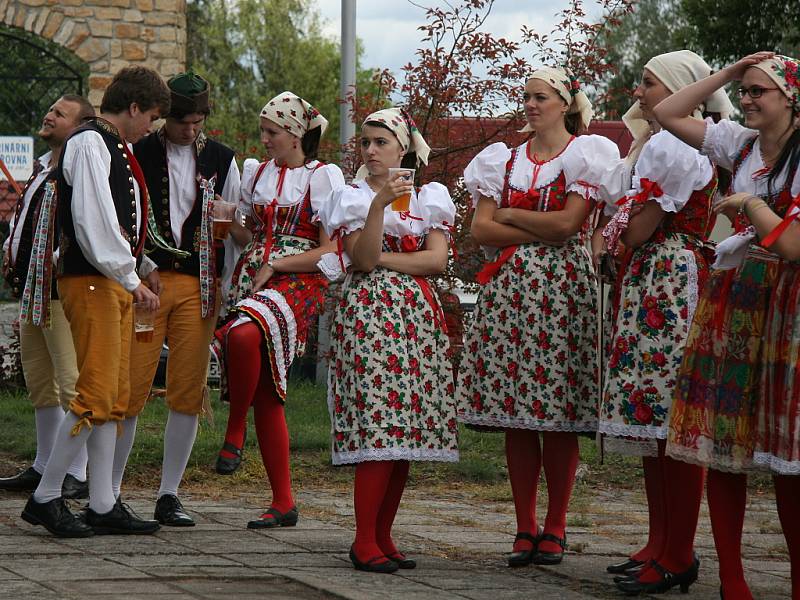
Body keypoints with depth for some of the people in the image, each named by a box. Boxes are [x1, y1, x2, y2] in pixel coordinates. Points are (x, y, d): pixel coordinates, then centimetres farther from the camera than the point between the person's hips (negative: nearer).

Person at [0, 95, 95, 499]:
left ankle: (78, 475, -7)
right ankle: (44, 467, 24)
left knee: (70, 381, -10)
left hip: (63, 291, -10)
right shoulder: (42, 168, 18)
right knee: (39, 381, 15)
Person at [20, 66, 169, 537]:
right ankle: (45, 498, -5)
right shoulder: (90, 143, -12)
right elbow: (92, 219, -20)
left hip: (114, 282, 10)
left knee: (114, 398, 9)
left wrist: (133, 275, 20)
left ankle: (103, 506, 11)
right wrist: (131, 278, -17)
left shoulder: (114, 147, 19)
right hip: (91, 281, -10)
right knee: (96, 395, -12)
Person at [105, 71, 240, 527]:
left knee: (189, 393, 0)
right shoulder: (139, 155, 3)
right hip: (147, 280, -3)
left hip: (200, 285, 3)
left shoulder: (221, 159, 11)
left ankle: (169, 495, 7)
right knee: (132, 386, -7)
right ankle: (109, 491, 1)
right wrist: (142, 267, -7)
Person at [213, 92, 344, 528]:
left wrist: (275, 265, -10)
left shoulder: (321, 177, 0)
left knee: (244, 334, -38)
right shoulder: (257, 173, 18)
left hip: (298, 282, -6)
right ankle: (283, 503, 3)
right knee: (265, 398, -2)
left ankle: (234, 433, -20)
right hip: (252, 279, 6)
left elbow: (330, 252, -6)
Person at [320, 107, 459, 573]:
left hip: (419, 316, 3)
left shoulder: (430, 197, 13)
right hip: (370, 312, -3)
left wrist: (382, 259, -6)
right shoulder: (354, 198, 7)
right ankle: (365, 540, -12)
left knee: (407, 428, 0)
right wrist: (380, 203, -16)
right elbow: (361, 260, -8)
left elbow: (437, 260, 0)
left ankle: (383, 535, 7)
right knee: (378, 426, -14)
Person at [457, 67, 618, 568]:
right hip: (511, 288, 4)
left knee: (560, 414, -5)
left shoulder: (586, 154, 3)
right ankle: (525, 527, 5)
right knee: (515, 413, 0)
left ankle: (555, 527, 2)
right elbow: (481, 229, 5)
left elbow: (569, 222, -10)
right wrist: (542, 230, -6)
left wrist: (509, 214, 0)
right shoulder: (503, 161, 16)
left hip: (563, 287, -4)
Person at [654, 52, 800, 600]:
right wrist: (726, 73, 8)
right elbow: (667, 115, 14)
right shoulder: (742, 143, 8)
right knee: (722, 438, 3)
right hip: (731, 299, 6)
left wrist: (749, 204, -5)